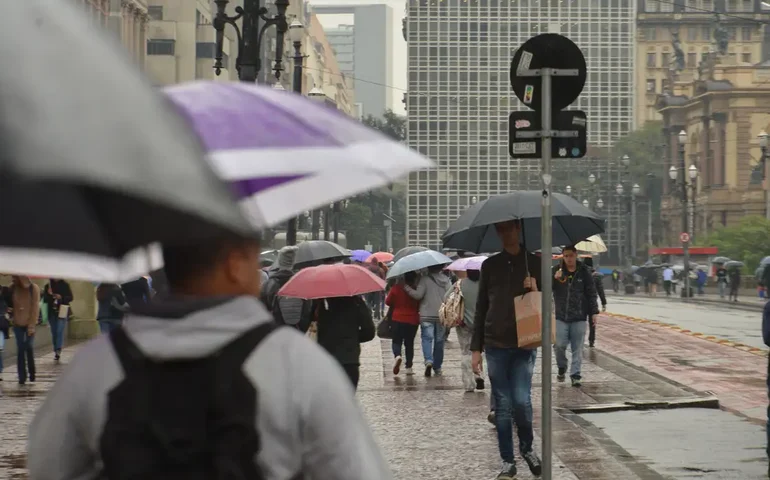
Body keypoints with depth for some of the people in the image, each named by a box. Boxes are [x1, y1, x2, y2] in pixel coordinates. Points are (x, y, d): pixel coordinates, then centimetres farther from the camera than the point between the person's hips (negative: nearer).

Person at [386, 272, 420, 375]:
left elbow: (388, 302, -1)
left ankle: (397, 355, -24)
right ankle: (409, 367, 9)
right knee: (409, 343, 11)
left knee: (397, 341, 7)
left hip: (398, 320, -1)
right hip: (413, 320, 1)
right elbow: (419, 306, 1)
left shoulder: (396, 288, -8)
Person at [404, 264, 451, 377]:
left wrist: (406, 288, -8)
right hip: (442, 316, 4)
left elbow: (418, 295, -15)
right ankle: (437, 367, 17)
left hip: (426, 315, -3)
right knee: (439, 340, 12)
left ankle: (428, 360, -27)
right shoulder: (446, 280, 5)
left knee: (427, 338, -3)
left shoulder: (424, 279, -8)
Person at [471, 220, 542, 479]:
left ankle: (527, 447, 15)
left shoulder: (534, 263, 4)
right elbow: (481, 307, 9)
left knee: (521, 400, -10)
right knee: (502, 405, 2)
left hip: (524, 344, -1)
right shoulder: (490, 265, 8)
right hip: (495, 345, 2)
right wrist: (476, 348, 5)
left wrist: (535, 291, -14)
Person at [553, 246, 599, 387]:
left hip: (579, 317, 0)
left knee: (577, 348, 0)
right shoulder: (557, 270, 4)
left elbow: (591, 293, 6)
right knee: (559, 345, -6)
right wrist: (554, 279, -17)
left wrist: (594, 312, 2)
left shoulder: (584, 272, 3)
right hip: (561, 316, 0)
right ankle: (562, 368, 20)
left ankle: (575, 375, 6)